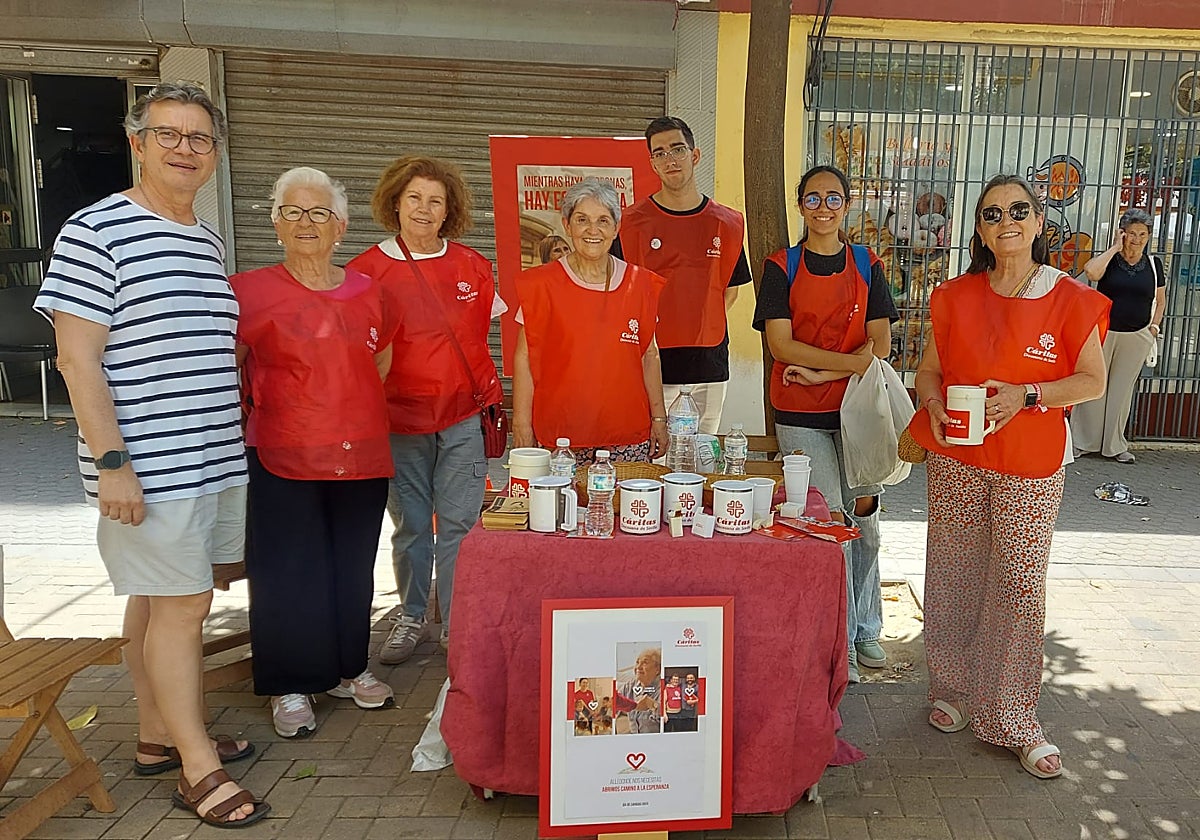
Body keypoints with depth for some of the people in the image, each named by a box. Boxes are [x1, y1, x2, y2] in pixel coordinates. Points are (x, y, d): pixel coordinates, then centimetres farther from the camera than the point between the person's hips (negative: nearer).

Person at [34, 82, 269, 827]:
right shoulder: (95, 233, -9)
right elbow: (78, 357, -12)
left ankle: (160, 736, 28)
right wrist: (111, 462, -17)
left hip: (218, 456, 7)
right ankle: (200, 770, 9)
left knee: (158, 599, 16)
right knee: (181, 605, -3)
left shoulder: (210, 241, 13)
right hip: (149, 465, -7)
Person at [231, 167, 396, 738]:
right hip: (283, 457, -3)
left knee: (354, 567, 13)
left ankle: (348, 669, 30)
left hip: (362, 455, 4)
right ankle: (291, 687, 20)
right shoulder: (251, 292, -3)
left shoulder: (367, 293, 8)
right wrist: (254, 412, 2)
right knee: (288, 570, 3)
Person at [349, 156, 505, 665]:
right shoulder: (368, 269, -1)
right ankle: (412, 617, 29)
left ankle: (457, 626, 12)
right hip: (400, 418, 0)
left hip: (463, 417, 1)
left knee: (458, 524, 0)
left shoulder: (472, 266, 4)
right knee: (409, 525, 11)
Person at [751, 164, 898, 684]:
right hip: (801, 417, -3)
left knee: (864, 520, 10)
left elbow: (880, 344, 0)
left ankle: (866, 628, 29)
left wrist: (822, 373, -13)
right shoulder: (781, 267, 0)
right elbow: (781, 345, -10)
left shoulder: (867, 266, 7)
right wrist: (853, 361, -16)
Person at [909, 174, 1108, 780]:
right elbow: (929, 369, 11)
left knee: (1021, 584, -1)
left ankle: (1015, 721, 13)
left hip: (1031, 464, -2)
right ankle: (951, 690, 29)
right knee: (955, 576, 10)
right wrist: (933, 403, -11)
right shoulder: (956, 297, 4)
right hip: (956, 461, 2)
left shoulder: (1069, 299, -2)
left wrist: (1026, 394, -17)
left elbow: (1093, 381, -1)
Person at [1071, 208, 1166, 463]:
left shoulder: (1154, 264, 7)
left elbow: (1160, 300, 16)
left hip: (1137, 337, 3)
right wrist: (1116, 248, -15)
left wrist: (1154, 326, 4)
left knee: (1122, 390, 10)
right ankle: (1082, 441, 12)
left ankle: (1115, 445, 19)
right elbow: (1091, 272, -26)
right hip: (1102, 332, -2)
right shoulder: (1108, 259, -2)